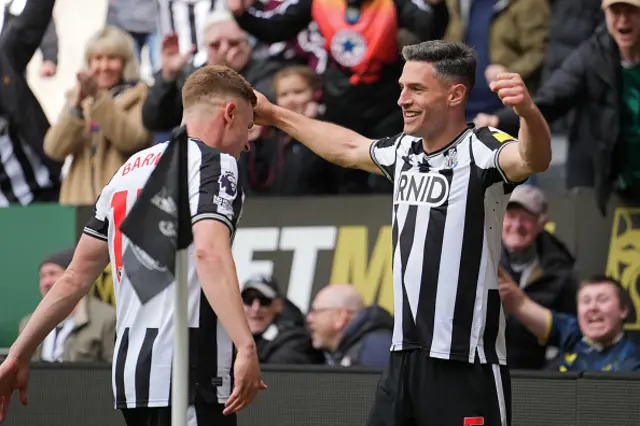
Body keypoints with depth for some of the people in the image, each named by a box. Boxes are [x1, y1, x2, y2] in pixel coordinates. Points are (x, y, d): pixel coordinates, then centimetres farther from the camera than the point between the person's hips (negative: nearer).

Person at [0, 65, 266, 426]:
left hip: (129, 369, 8)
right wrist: (246, 347, -30)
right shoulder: (216, 163, -3)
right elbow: (209, 254, -21)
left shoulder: (129, 169, 20)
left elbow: (76, 277, 19)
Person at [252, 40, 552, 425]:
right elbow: (347, 148, 32)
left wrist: (528, 111, -54)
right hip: (405, 355, 8)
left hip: (466, 363, -8)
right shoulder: (404, 151, 12)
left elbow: (532, 160, -33)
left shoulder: (482, 150, -11)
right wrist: (274, 115, 42)